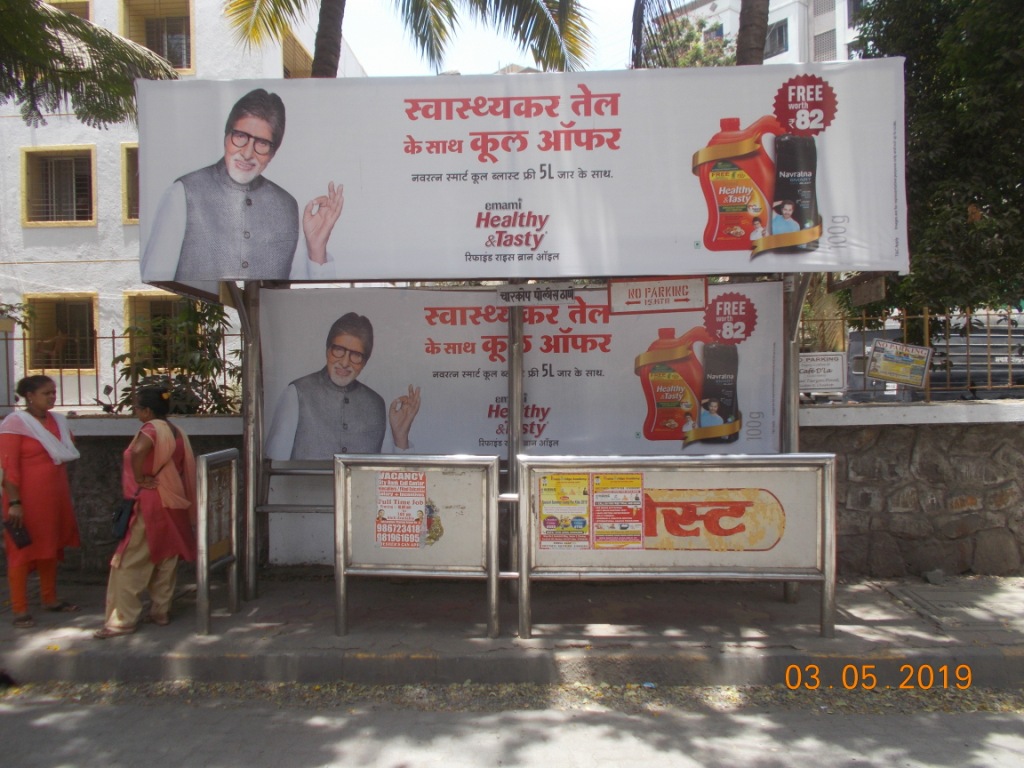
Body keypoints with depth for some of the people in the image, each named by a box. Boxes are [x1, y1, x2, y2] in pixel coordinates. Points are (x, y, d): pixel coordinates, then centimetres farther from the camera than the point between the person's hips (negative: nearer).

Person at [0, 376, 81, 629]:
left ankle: (50, 599, 26)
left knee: (50, 548, 14)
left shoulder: (57, 421, 9)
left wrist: (66, 495, 18)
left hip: (55, 497, 7)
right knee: (22, 551, 1)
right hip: (27, 499, -6)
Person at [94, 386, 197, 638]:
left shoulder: (152, 428, -14)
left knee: (128, 564, 0)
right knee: (166, 560, 13)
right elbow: (184, 468, 13)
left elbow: (139, 450, -36)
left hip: (150, 505, -8)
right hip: (173, 503, 9)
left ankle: (123, 619, 3)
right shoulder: (177, 431, 11)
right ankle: (161, 611, 20)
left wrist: (140, 478, -23)